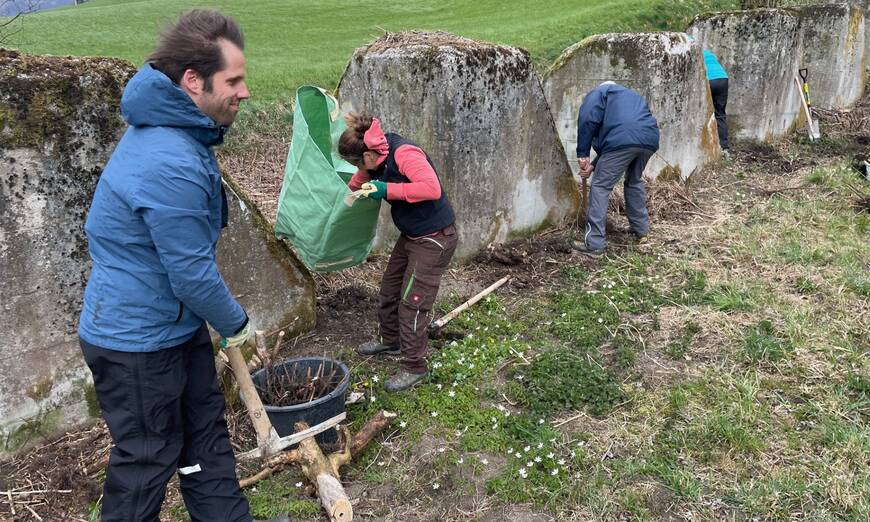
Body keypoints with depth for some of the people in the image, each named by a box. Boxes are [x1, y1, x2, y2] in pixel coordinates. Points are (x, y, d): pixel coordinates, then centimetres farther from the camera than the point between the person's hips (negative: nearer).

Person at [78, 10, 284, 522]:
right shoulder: (170, 165, -30)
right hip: (139, 340, -10)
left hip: (177, 326, 10)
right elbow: (193, 274, -25)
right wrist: (237, 323, -7)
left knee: (206, 435, 19)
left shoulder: (172, 130, 5)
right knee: (147, 460, 9)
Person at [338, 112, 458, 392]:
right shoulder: (376, 161, 1)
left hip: (435, 238, -9)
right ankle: (390, 340, 43)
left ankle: (414, 368, 10)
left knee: (413, 301, -5)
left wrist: (387, 190, -32)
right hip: (410, 235, 10)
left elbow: (432, 188, -38)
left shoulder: (404, 153, -27)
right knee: (389, 290, 20)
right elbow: (357, 182, 19)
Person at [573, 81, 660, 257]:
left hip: (622, 140, -7)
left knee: (600, 187, 3)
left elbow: (588, 119, 0)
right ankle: (642, 230, 38)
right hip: (649, 140, 7)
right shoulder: (634, 96, 42)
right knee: (635, 181, 31)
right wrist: (593, 165, 28)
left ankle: (594, 244, 1)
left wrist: (582, 154, 7)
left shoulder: (599, 92, 23)